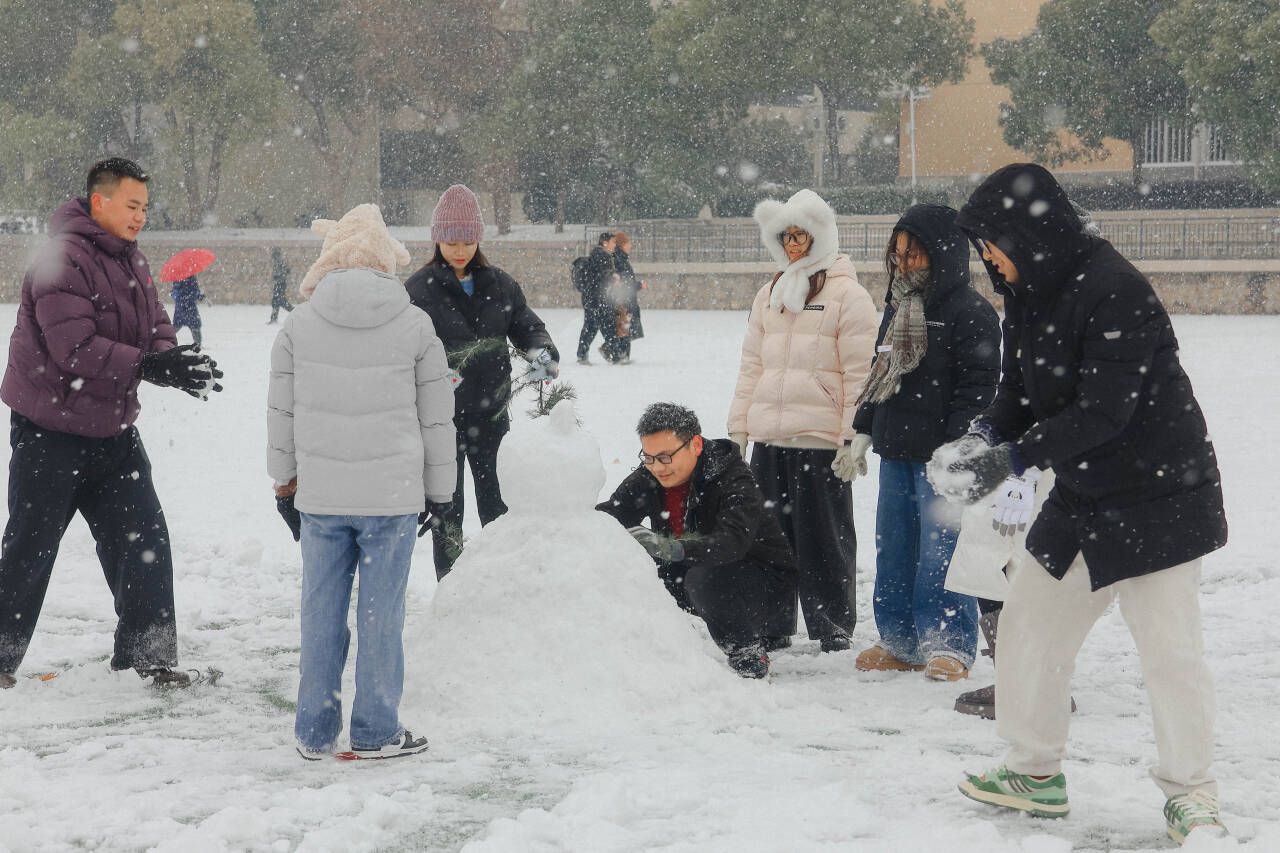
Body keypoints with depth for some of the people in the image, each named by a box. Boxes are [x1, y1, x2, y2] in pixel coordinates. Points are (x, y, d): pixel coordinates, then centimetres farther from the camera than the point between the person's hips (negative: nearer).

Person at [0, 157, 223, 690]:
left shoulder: (131, 261, 8)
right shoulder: (63, 259, -20)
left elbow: (155, 329, 7)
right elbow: (75, 349, -29)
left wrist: (176, 362, -16)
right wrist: (150, 366, -34)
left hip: (112, 432, 7)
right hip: (49, 433, -7)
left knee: (145, 539, 3)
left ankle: (149, 651, 12)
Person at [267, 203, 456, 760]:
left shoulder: (300, 324, -1)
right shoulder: (415, 325, -2)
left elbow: (282, 412, 6)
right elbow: (436, 416, 4)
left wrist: (284, 482, 18)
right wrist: (438, 489, 15)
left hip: (320, 494, 2)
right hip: (392, 494, -1)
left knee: (321, 610, 9)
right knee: (381, 611, 4)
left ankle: (315, 732, 16)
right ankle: (375, 731, 10)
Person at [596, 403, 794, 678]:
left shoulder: (733, 477, -25)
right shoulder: (648, 478, -5)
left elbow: (733, 541, -41)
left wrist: (671, 548, -57)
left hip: (761, 576, -6)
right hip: (690, 572, 6)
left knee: (704, 579, -36)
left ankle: (749, 654, -14)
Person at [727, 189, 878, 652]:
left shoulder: (848, 294, -4)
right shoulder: (770, 295, 16)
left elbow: (859, 373, -8)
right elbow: (752, 365, 19)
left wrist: (854, 438, -13)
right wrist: (739, 426, 13)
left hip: (821, 441, -6)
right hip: (769, 440, 6)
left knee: (824, 540, 0)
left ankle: (833, 632, 9)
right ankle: (772, 629, 22)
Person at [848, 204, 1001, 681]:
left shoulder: (971, 313, -10)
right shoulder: (897, 308, 17)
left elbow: (977, 389, -14)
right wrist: (863, 431, 21)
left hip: (941, 457, -8)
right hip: (896, 453, 9)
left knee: (941, 551, -7)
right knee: (893, 551, 12)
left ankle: (950, 645, 2)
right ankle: (900, 641, 21)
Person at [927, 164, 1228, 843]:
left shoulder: (1113, 289, -23)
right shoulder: (1028, 295, 4)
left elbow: (1104, 412, -27)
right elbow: (1019, 392, 11)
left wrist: (1011, 459, -27)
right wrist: (983, 437, -10)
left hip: (1157, 497, -9)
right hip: (1081, 498, 9)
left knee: (1169, 649, -5)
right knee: (1028, 624, 11)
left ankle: (1190, 796, 10)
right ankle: (1036, 774, 24)